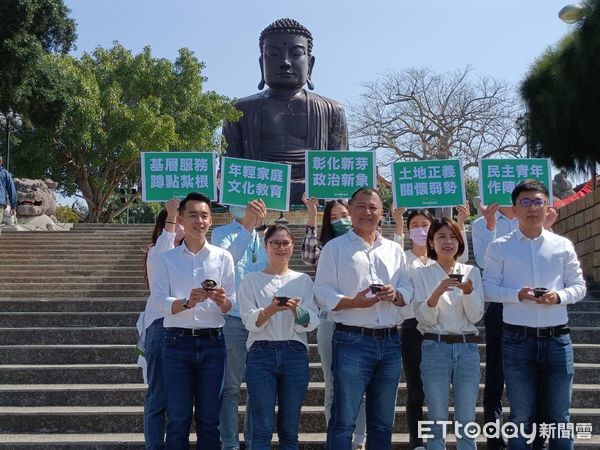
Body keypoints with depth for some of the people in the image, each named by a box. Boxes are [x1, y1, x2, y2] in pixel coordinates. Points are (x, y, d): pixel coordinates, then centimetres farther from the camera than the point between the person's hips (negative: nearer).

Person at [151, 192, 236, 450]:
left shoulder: (223, 257, 7)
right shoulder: (167, 258, 5)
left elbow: (230, 306, 3)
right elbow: (160, 301, -6)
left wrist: (221, 300, -19)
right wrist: (187, 302, -24)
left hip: (212, 343, 1)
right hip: (177, 343, -1)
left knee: (209, 418, 6)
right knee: (177, 419, 3)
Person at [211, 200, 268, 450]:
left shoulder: (265, 234, 14)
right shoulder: (222, 233, 3)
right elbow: (223, 258, -19)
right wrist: (248, 227, -26)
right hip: (234, 319, -4)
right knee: (230, 388, 2)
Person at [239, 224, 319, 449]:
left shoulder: (304, 280, 11)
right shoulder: (251, 280, 7)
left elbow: (310, 324, 1)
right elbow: (250, 322, -4)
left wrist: (295, 309, -20)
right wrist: (270, 309, -24)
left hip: (295, 355, 2)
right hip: (261, 354, -1)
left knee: (289, 430, 6)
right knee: (262, 430, -3)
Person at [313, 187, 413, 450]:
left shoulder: (394, 250, 15)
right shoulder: (335, 248, 2)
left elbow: (408, 290, 13)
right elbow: (323, 293, -6)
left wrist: (395, 295, -9)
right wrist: (354, 302, -21)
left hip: (390, 342, 5)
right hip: (352, 340, -4)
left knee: (382, 421, 13)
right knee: (344, 420, -3)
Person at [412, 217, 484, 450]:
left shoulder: (472, 272, 8)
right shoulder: (422, 274, 2)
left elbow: (476, 317, 1)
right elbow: (423, 318, -7)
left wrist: (468, 292, -17)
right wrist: (437, 292, -24)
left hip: (467, 348, 2)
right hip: (435, 348, -2)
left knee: (466, 422, 6)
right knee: (437, 422, 3)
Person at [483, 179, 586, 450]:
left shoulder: (563, 245, 7)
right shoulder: (499, 247, 2)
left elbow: (579, 286, 9)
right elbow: (487, 288, 0)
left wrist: (559, 296, -12)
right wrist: (517, 294, -17)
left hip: (557, 339, 2)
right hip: (517, 340, -1)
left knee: (558, 417, 10)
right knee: (521, 416, 8)